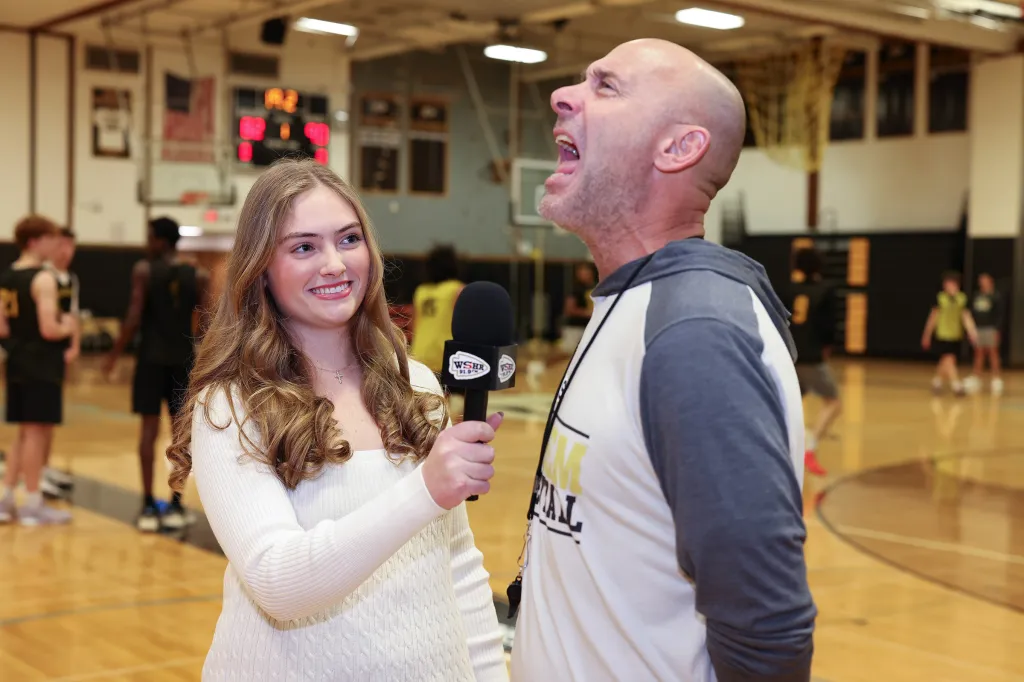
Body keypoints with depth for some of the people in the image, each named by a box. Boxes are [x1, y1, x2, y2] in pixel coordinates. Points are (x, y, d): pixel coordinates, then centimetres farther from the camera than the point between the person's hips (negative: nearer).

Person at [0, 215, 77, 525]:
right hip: (42, 366, -8)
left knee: (25, 433, 17)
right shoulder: (43, 278, -16)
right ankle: (33, 505, 5)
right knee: (37, 432, -1)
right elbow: (49, 330, -23)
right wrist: (68, 327, -4)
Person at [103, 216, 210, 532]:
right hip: (184, 360, 2)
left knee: (149, 428, 2)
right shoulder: (199, 276, 2)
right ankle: (176, 506, 10)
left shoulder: (143, 270, -5)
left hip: (151, 357, -2)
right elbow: (206, 325, -2)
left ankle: (148, 506, 1)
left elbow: (134, 319, -10)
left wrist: (114, 355, 0)